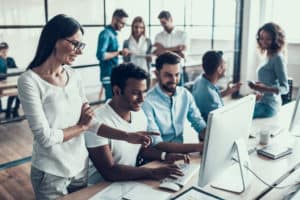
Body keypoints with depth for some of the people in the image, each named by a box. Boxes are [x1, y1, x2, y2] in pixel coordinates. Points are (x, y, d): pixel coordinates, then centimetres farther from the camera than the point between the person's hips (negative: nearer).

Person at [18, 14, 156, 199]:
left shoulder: (74, 76, 1)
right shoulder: (29, 81, -17)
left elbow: (89, 122, 1)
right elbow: (45, 137, -21)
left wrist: (127, 136, -8)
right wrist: (81, 126, -8)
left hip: (81, 166, 6)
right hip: (51, 174, -5)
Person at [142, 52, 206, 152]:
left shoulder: (185, 94, 1)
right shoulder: (148, 102, -18)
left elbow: (200, 124, 5)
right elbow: (156, 144, -24)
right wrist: (196, 147, -32)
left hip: (180, 151, 6)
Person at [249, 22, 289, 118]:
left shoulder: (278, 58, -13)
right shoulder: (269, 56, 11)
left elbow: (285, 88, -16)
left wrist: (265, 88, -30)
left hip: (268, 105, -8)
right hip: (264, 103, 8)